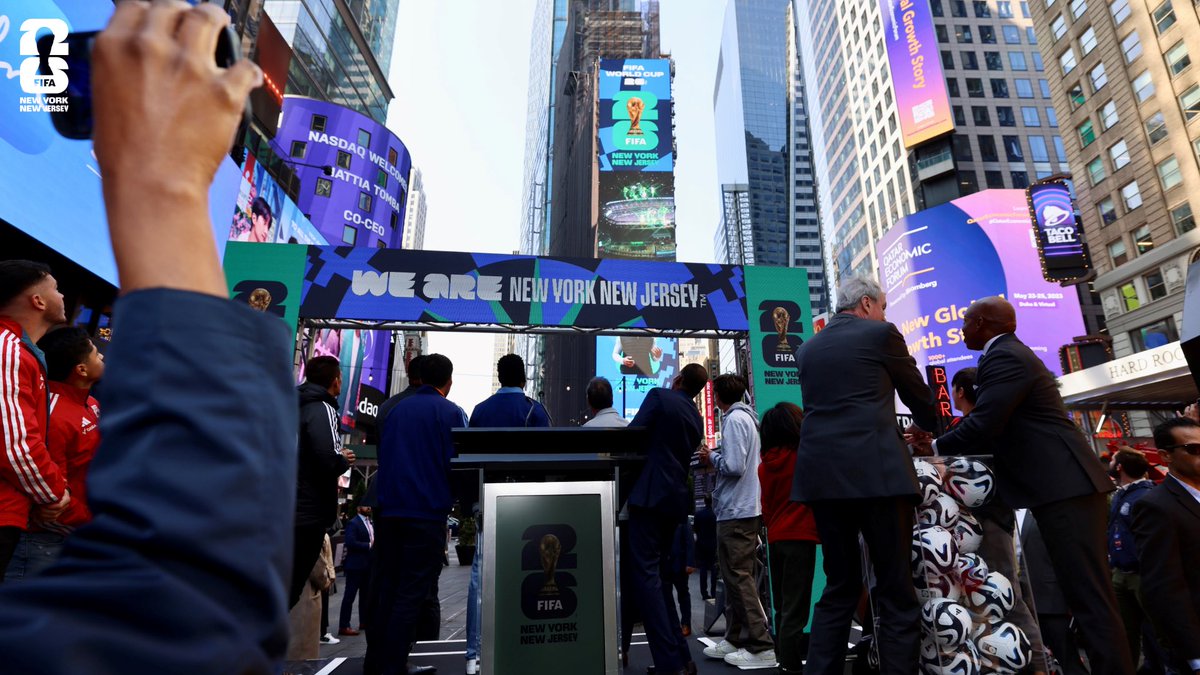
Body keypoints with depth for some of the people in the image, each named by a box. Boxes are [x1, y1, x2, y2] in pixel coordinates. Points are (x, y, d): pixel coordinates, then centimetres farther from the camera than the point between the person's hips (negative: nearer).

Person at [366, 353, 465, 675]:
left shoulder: (396, 409, 11)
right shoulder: (450, 412, -7)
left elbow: (382, 456, 16)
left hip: (387, 509, 6)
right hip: (427, 511, -6)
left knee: (382, 588, 13)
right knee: (411, 591, 1)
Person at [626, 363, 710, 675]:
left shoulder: (659, 395, -4)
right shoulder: (696, 418, 17)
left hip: (649, 494, -8)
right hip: (676, 499, 8)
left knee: (646, 574, -5)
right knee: (658, 573, 16)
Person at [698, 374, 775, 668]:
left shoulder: (735, 419, -14)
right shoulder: (746, 417, 14)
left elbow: (734, 466, -21)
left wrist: (712, 457, -5)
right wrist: (716, 457, 10)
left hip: (736, 512, -10)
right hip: (743, 509, 10)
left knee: (739, 578, -3)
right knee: (735, 577, 15)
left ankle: (761, 647, 2)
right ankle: (734, 640, 24)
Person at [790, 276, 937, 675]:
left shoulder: (807, 348, 19)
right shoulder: (881, 333, 5)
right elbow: (918, 396, 15)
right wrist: (937, 430, 37)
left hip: (821, 474, 5)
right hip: (875, 472, -5)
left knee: (839, 588, 14)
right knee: (896, 592, 4)